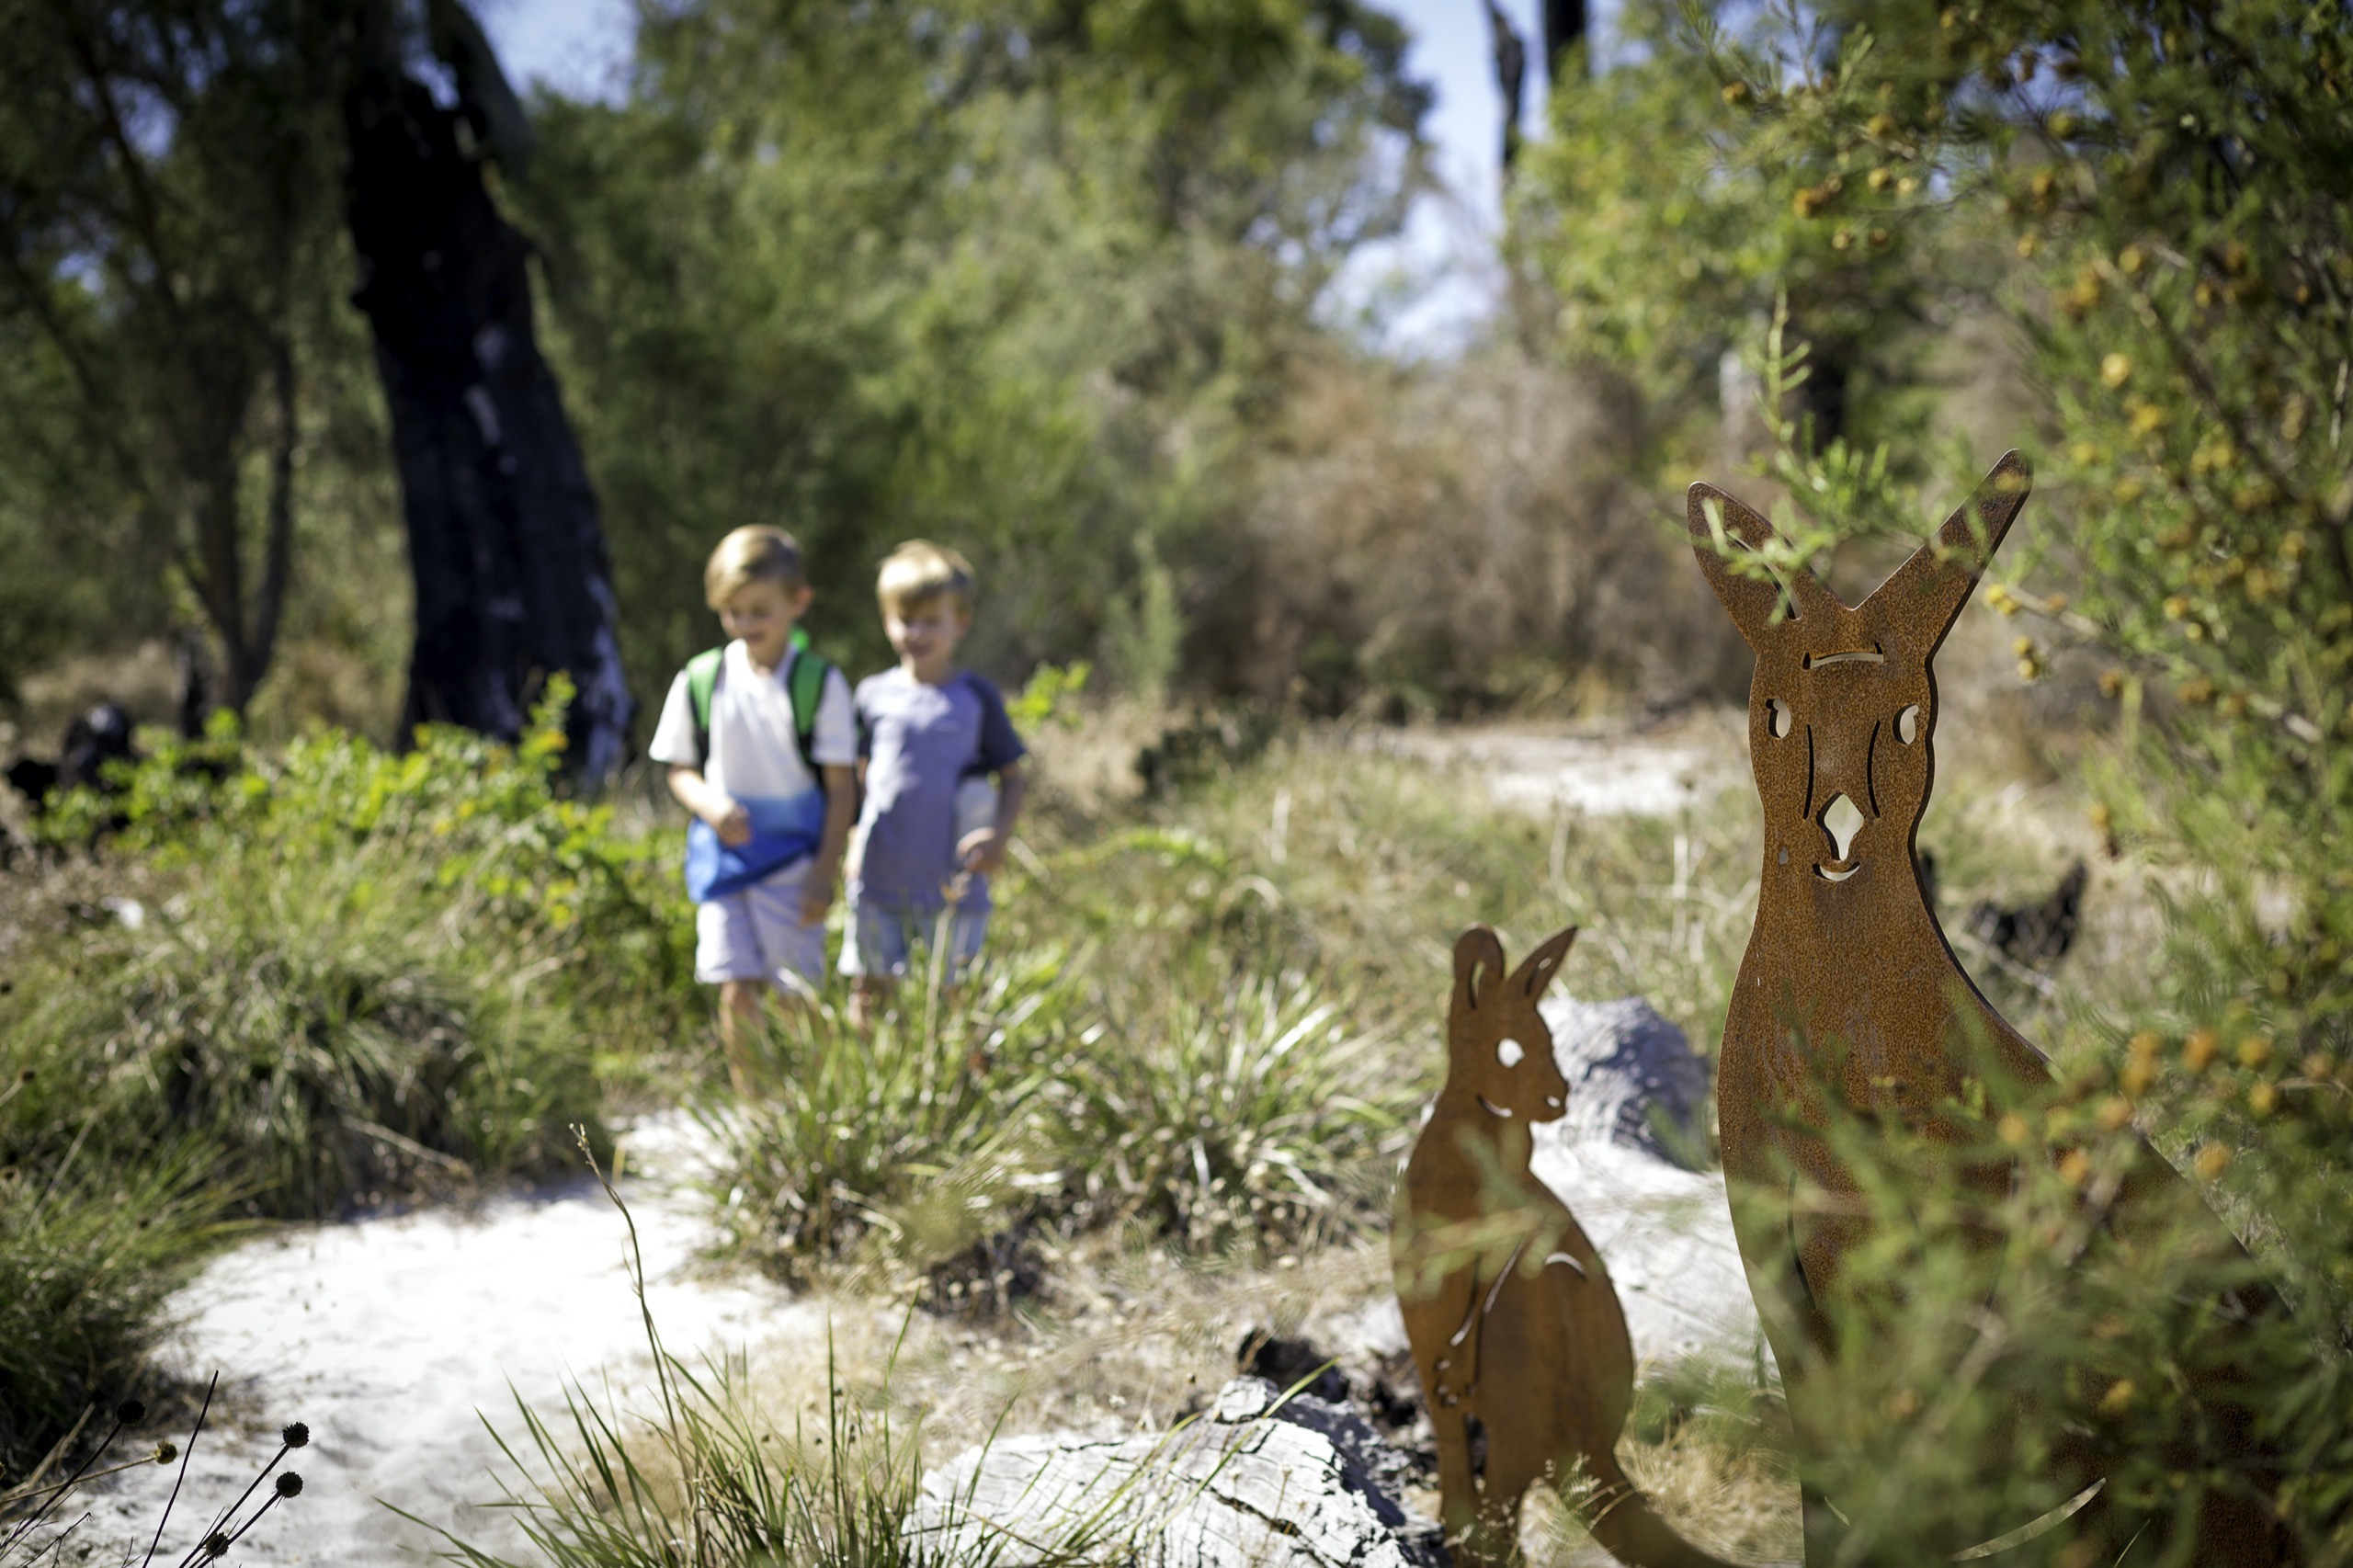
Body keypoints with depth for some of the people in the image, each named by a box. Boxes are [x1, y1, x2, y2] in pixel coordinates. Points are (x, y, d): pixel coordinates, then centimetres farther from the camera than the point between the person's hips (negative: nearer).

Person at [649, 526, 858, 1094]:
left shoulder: (820, 684, -5)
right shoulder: (699, 681, 2)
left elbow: (842, 788, -4)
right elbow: (680, 769, 10)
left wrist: (824, 873, -8)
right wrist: (711, 806, -12)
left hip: (794, 860, -2)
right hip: (724, 854, 2)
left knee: (796, 1002, 0)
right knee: (736, 994, -4)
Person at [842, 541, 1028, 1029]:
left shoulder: (977, 698, 0)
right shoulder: (873, 695, 5)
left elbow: (1013, 777, 5)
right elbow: (857, 775, 14)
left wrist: (1000, 837, -12)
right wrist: (855, 840, 2)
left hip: (952, 883, -2)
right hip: (879, 879, 2)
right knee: (869, 989, 6)